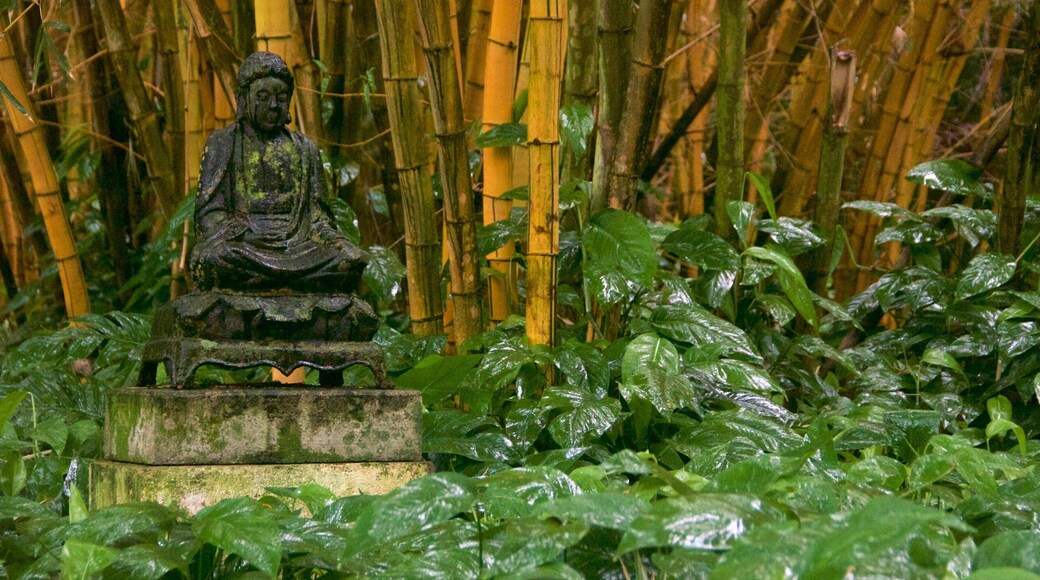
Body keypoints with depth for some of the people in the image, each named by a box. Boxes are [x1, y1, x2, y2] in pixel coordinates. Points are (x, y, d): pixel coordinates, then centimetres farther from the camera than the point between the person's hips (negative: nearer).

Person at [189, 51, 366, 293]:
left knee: (353, 261, -28)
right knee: (213, 260, -37)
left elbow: (317, 215, 16)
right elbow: (209, 212, 5)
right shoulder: (223, 144, 13)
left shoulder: (304, 149, 21)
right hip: (243, 246, -3)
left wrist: (334, 241, -6)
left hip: (297, 245, 3)